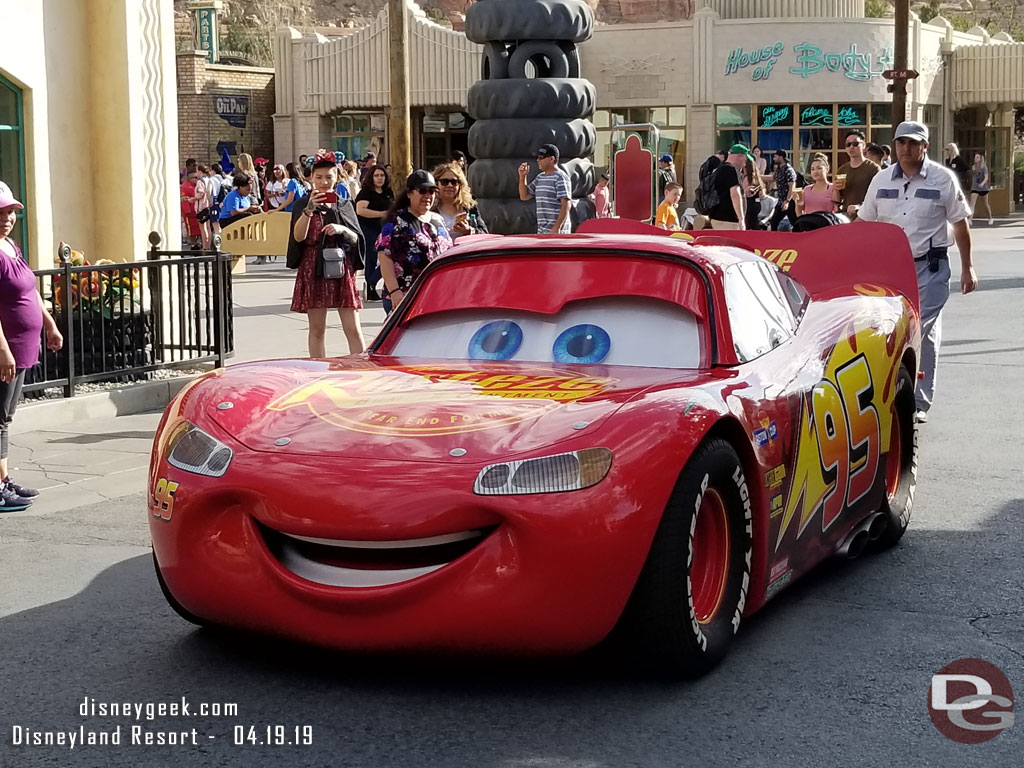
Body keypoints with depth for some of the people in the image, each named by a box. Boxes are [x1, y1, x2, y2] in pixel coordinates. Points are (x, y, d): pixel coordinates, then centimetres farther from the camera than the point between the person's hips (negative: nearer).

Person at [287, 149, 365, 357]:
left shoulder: (345, 206, 12)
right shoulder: (303, 205, 5)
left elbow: (356, 239, 7)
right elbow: (298, 236, -10)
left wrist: (342, 229, -13)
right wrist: (309, 209, -21)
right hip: (313, 270, -1)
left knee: (353, 329, -3)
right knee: (317, 329, 4)